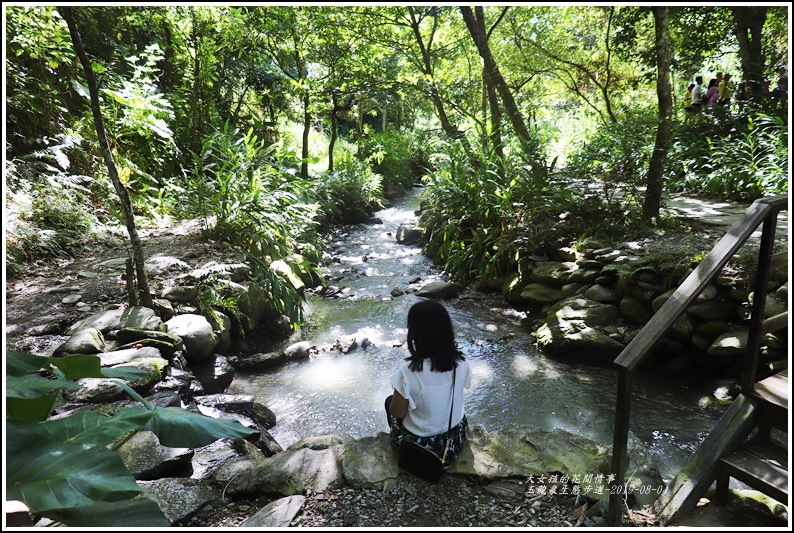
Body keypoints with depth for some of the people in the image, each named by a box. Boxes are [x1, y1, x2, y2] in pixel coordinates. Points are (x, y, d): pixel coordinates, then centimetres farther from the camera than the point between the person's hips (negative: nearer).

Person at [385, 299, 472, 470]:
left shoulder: (408, 371, -31)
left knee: (390, 401, 22)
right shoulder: (461, 362, -17)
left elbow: (397, 413, -17)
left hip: (419, 446, -3)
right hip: (455, 440, 3)